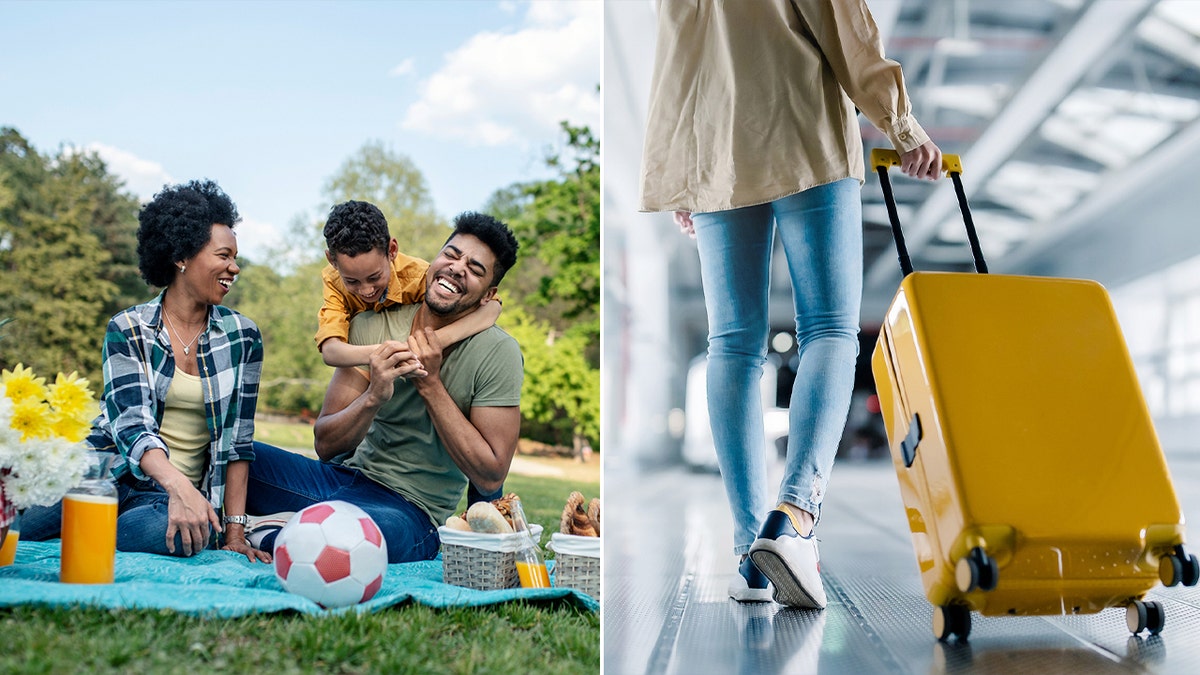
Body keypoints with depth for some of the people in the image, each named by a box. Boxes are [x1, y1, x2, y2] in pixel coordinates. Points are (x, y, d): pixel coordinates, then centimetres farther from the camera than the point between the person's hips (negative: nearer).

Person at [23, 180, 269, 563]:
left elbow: (238, 440, 4)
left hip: (184, 492, 2)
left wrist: (234, 532, -4)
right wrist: (178, 485, -35)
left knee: (169, 530, -37)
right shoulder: (127, 330, 0)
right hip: (113, 472, -1)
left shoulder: (243, 338, 4)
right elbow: (130, 421, -15)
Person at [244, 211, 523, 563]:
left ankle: (273, 536, -7)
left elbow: (491, 475, -14)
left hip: (410, 512, -3)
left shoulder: (498, 353, -11)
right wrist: (374, 397, -24)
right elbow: (326, 445, -3)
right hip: (350, 478, 4)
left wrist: (431, 384, -18)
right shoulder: (372, 326, -2)